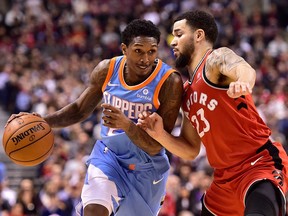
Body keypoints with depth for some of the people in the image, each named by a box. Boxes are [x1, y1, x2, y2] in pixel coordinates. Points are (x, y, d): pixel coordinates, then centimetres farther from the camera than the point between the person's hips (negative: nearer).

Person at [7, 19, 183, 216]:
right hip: (109, 155, 2)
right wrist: (42, 121, -11)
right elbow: (80, 110, 6)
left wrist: (127, 124, -45)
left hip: (146, 169, -2)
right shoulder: (107, 70, -12)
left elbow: (156, 147, -27)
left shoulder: (169, 82, -26)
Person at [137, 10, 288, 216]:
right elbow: (190, 150, 19)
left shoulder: (216, 58, -7)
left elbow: (244, 69, -33)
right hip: (225, 178, 10)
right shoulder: (187, 92, 17)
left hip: (261, 164, -10)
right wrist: (160, 134, 0)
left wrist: (242, 82, -57)